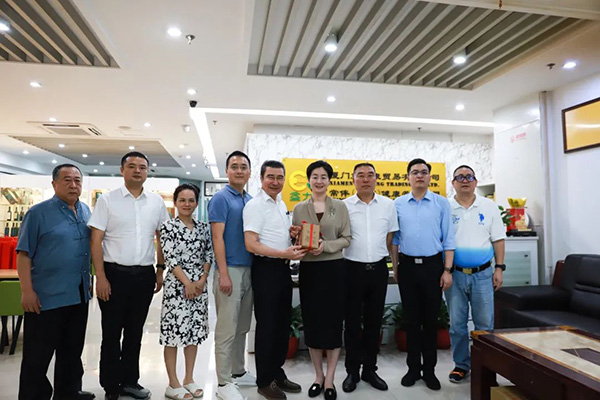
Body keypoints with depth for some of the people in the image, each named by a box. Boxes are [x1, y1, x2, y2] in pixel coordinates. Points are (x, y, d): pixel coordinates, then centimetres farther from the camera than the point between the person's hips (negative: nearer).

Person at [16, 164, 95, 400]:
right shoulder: (39, 212, -8)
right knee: (38, 354, 6)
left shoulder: (86, 211, 8)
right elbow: (24, 254, -11)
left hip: (79, 295, 6)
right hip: (47, 296, -6)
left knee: (72, 349, 18)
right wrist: (27, 291, -16)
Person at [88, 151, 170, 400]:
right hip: (115, 274, -3)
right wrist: (101, 277, -11)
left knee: (135, 331, 15)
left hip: (144, 275, 3)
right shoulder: (107, 200, -3)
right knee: (112, 332, 8)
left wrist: (160, 270, 7)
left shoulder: (156, 202, 5)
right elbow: (96, 241, -5)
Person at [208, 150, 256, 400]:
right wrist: (224, 274, -18)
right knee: (227, 329, 0)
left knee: (242, 328, 16)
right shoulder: (221, 198, -7)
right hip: (230, 270, -7)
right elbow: (217, 238, -13)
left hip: (249, 269, 7)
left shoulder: (251, 201, 13)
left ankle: (238, 372, 29)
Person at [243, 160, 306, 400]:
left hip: (283, 268, 8)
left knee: (283, 323, 16)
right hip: (266, 268, -8)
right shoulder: (255, 205, -13)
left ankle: (277, 373, 32)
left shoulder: (282, 204, 13)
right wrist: (284, 253, -25)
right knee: (266, 325, 3)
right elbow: (251, 245, -20)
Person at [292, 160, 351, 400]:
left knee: (333, 321, 3)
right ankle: (318, 376, 25)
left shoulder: (340, 207, 3)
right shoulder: (299, 208, 6)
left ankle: (330, 379, 18)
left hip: (334, 268, -1)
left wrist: (325, 246, -17)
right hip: (309, 269, 1)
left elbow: (346, 238, -1)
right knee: (312, 322, 7)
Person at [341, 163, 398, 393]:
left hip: (379, 269, 2)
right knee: (352, 322, 7)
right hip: (353, 269, -2)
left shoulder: (388, 205, 4)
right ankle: (352, 371, 22)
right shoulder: (344, 206, -3)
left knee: (374, 321, 12)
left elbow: (391, 238, 9)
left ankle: (370, 369, 28)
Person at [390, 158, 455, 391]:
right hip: (407, 266, 1)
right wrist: (395, 267, 5)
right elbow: (394, 238, 7)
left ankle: (429, 370, 23)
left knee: (430, 319, 7)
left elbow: (448, 239, 0)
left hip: (432, 265, -1)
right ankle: (413, 368, 24)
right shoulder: (398, 204, 4)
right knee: (411, 319, 10)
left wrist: (447, 270, -4)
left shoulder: (441, 203, 1)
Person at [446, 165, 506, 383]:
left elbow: (498, 239, 5)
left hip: (483, 274, 1)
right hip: (454, 274, 0)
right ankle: (461, 365, 24)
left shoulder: (489, 206, 4)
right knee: (457, 323, 8)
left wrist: (499, 268, -1)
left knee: (484, 324, 7)